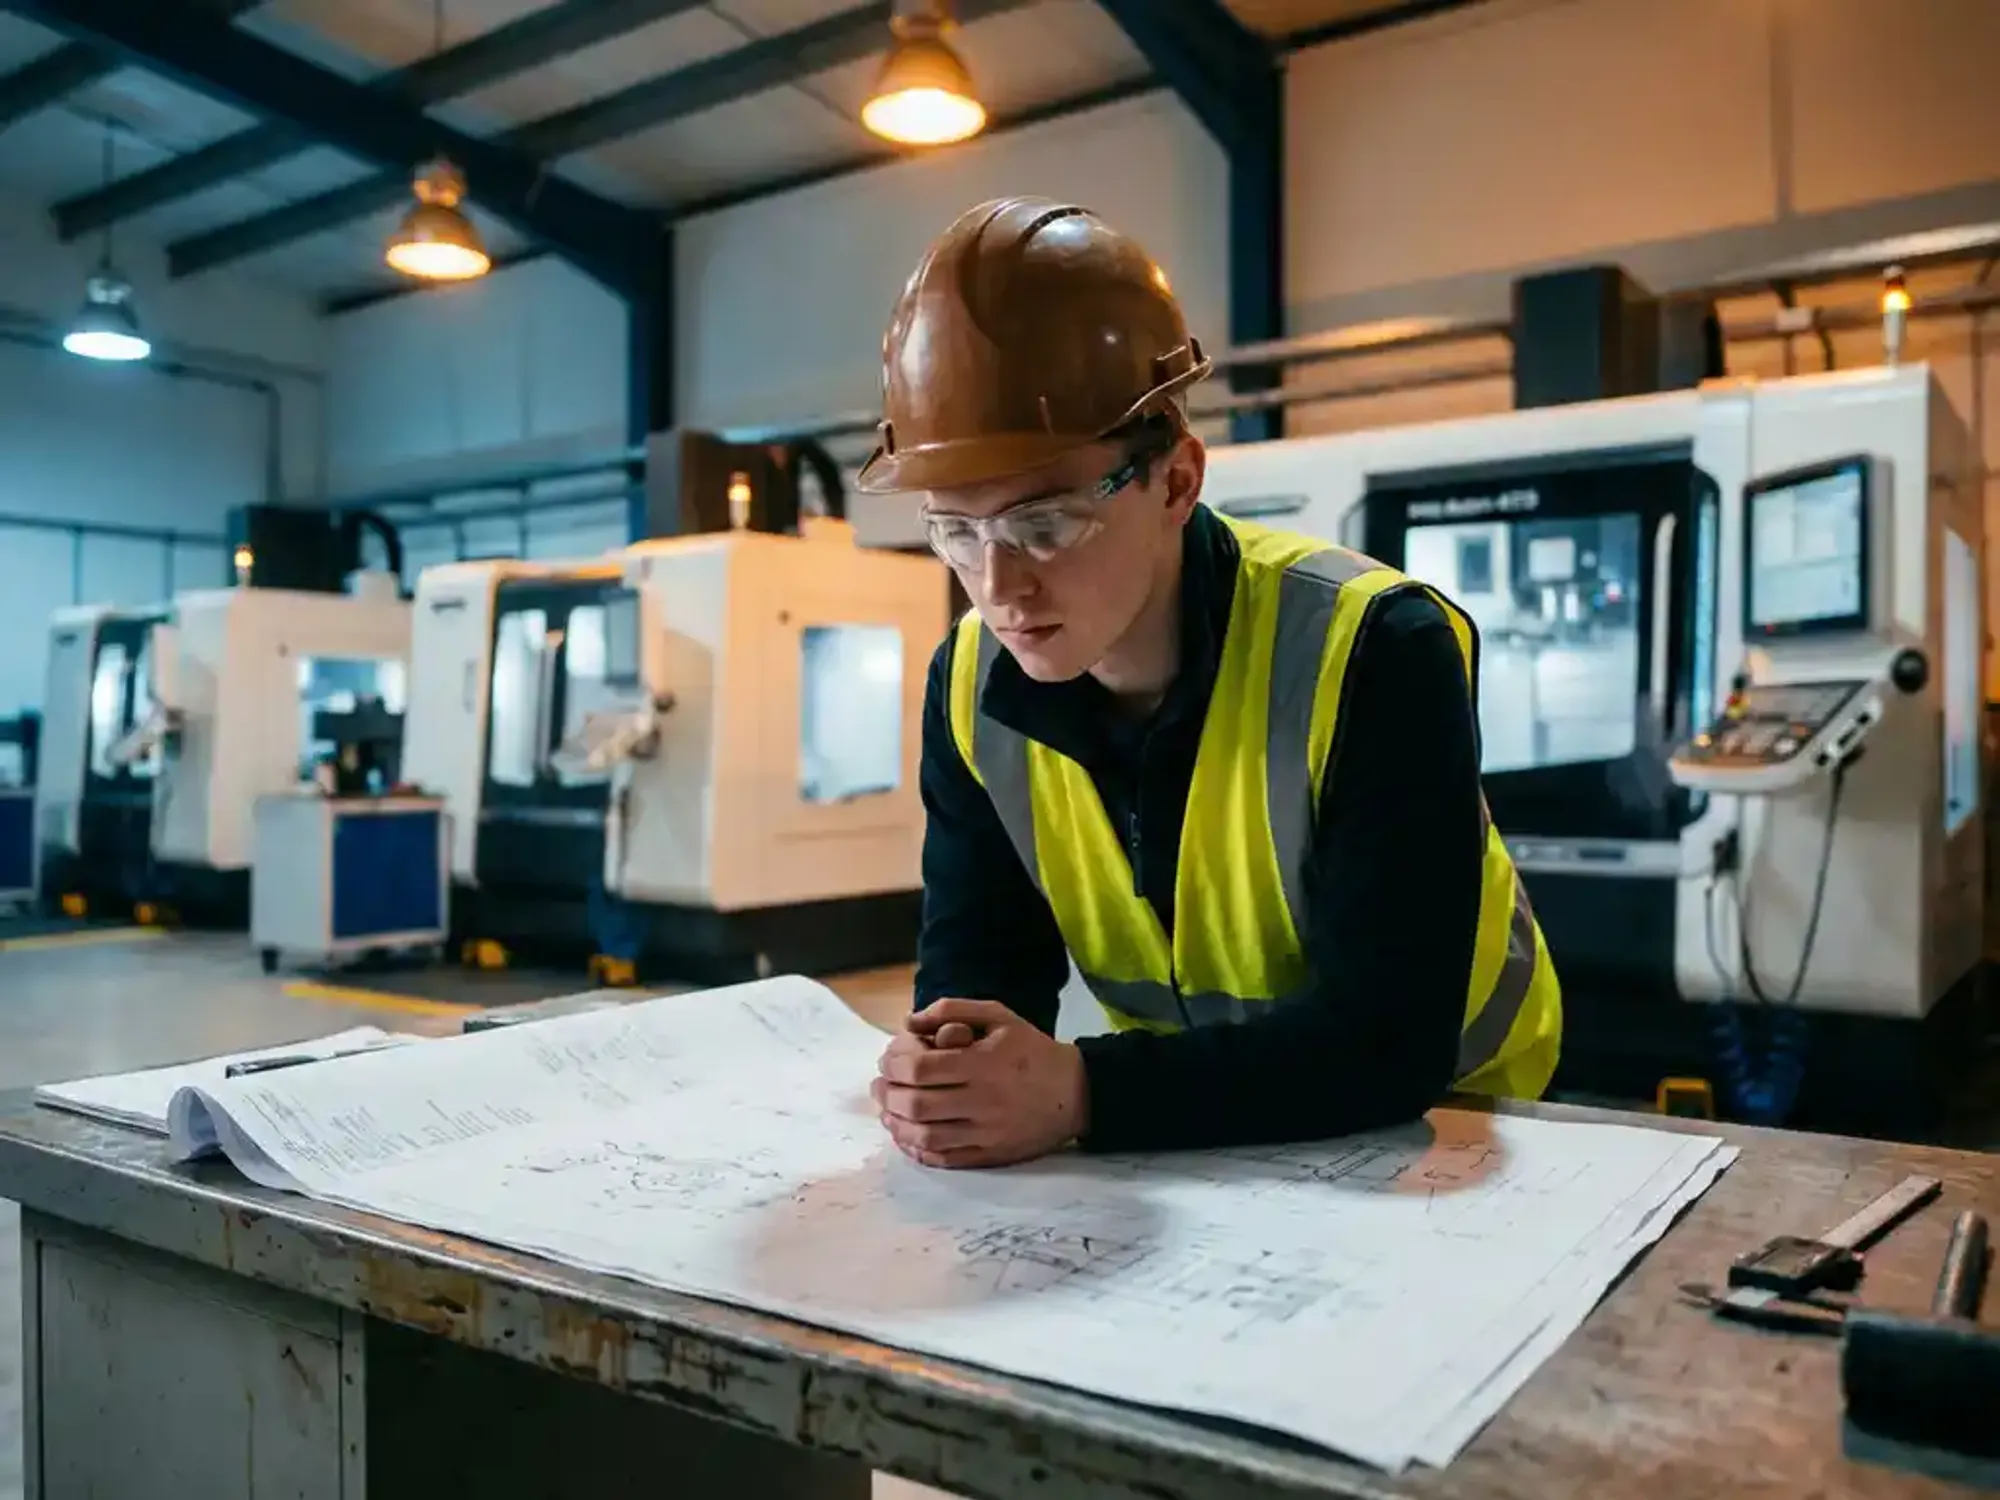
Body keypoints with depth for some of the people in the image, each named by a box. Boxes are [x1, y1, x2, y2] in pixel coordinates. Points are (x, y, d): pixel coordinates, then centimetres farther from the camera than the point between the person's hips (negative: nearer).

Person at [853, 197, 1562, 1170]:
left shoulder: (1376, 653, -25)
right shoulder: (974, 686, -9)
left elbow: (1389, 1038, -27)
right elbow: (976, 956, -6)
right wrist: (948, 1067, -27)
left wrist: (1083, 1093, -36)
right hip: (1179, 1132, 4)